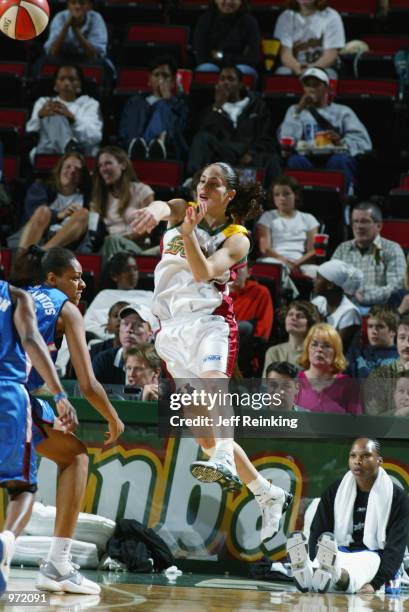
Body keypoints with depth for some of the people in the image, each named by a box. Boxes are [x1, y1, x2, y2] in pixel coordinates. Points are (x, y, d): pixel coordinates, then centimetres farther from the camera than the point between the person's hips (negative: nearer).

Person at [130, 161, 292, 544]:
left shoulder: (236, 239, 2)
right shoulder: (185, 210, 11)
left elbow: (203, 272, -15)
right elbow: (165, 208, -14)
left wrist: (188, 233, -31)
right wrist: (156, 211, -38)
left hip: (207, 320, -4)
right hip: (171, 329, 4)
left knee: (212, 378, -38)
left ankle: (225, 462, -62)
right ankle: (268, 494, 17)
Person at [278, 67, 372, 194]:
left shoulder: (342, 111, 22)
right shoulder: (296, 111, 26)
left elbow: (364, 142, 5)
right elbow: (285, 142, 5)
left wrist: (341, 142, -15)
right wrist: (298, 111, 3)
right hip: (307, 161, 1)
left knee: (339, 160, -36)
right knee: (295, 160, -33)